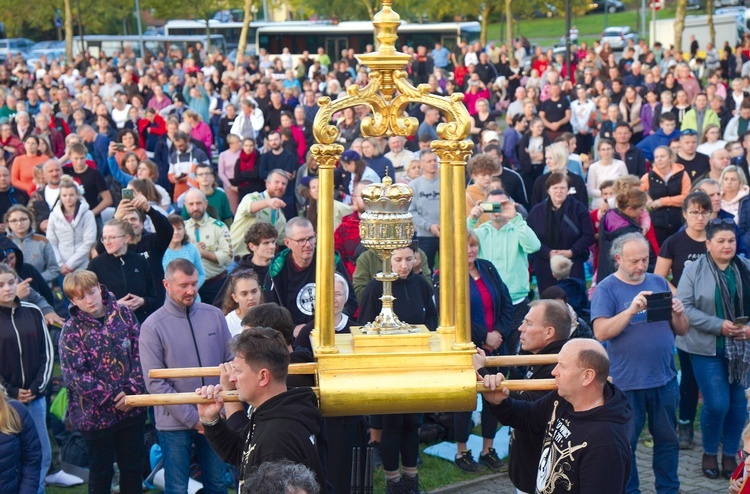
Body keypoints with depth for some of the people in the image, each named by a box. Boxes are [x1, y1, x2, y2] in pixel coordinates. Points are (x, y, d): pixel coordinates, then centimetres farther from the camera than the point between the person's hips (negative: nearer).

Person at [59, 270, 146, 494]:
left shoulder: (123, 313, 0)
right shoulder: (72, 330, -7)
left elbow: (139, 353, 1)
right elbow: (75, 374, -13)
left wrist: (132, 390, -11)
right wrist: (111, 397, -17)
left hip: (132, 407, 3)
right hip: (96, 414, -2)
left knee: (133, 467, 13)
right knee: (101, 472, 10)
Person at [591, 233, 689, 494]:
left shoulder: (659, 283, 8)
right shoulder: (606, 289, -5)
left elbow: (681, 331, 11)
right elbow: (601, 332, -18)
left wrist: (678, 314, -12)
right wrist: (632, 309, -28)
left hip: (665, 378, 4)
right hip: (627, 382, -4)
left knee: (668, 439, 12)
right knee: (625, 443, 6)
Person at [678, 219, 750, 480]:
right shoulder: (694, 271, -6)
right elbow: (684, 308, -12)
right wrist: (719, 325, -19)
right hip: (707, 349, -3)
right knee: (717, 404, -6)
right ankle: (709, 453, 17)